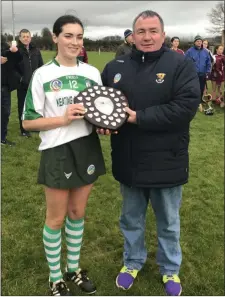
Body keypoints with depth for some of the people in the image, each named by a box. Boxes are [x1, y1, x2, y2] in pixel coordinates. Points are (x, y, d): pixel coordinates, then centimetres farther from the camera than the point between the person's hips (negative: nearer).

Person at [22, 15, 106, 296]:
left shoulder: (92, 72, 4)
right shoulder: (42, 74, -7)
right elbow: (28, 122, -7)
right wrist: (63, 118, -20)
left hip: (87, 148, 4)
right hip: (57, 152, -4)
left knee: (77, 213, 17)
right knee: (56, 218, 9)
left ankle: (74, 268, 37)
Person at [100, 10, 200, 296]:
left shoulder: (181, 64, -9)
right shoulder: (115, 67, 3)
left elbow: (186, 106, -21)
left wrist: (139, 117, -24)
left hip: (166, 161, -3)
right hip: (128, 161, 3)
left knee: (168, 222, 17)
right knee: (131, 218, 21)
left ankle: (170, 269, 40)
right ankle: (132, 261, 45)